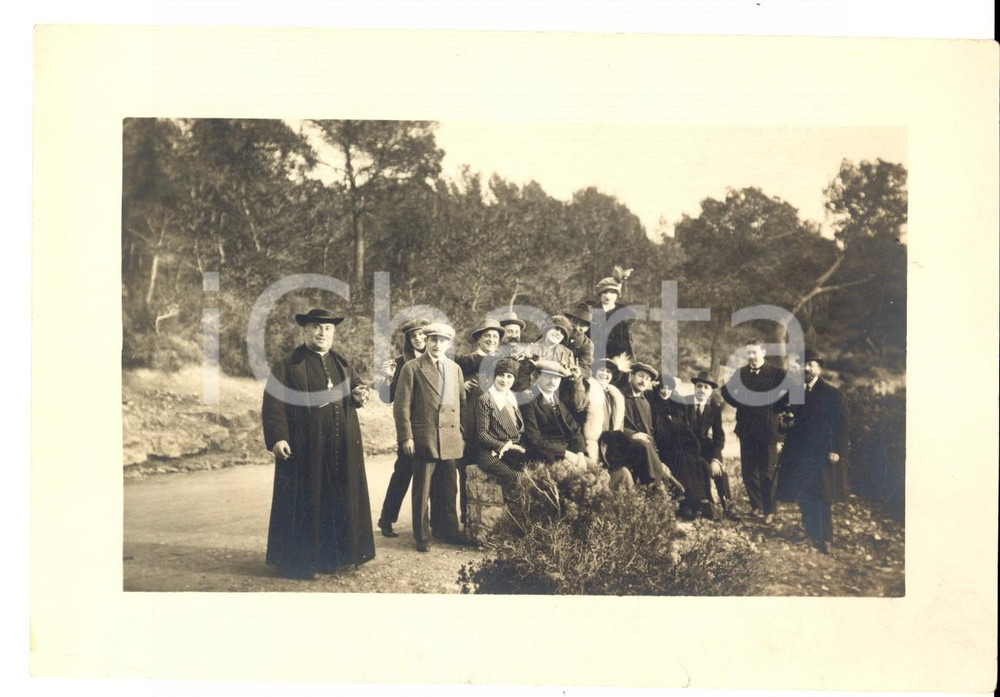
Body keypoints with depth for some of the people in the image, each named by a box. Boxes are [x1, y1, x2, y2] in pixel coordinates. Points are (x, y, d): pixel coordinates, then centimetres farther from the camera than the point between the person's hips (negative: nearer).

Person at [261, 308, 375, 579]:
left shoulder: (341, 363, 15)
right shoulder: (287, 364, -4)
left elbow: (355, 386, 23)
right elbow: (272, 403, -10)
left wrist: (358, 395, -2)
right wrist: (276, 438, -19)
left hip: (341, 449, 6)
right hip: (304, 449, -6)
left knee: (337, 501, 10)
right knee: (303, 503, 0)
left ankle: (331, 555, 21)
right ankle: (296, 561, 10)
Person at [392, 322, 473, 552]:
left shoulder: (455, 369, 14)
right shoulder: (412, 368, -3)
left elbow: (462, 402, 19)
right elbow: (401, 405, -5)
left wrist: (463, 433, 12)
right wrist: (406, 437, -11)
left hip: (451, 440, 5)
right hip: (424, 439, -5)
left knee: (448, 489, 9)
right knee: (422, 490, 3)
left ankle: (445, 529, 23)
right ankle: (421, 536, 14)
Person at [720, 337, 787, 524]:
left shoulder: (776, 374, -4)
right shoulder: (740, 373, 7)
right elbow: (734, 400, 8)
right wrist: (725, 387, -8)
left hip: (767, 429, -4)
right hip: (746, 429, 4)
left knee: (768, 472, 3)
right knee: (748, 471, 10)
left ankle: (769, 510, 12)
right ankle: (756, 506, 24)